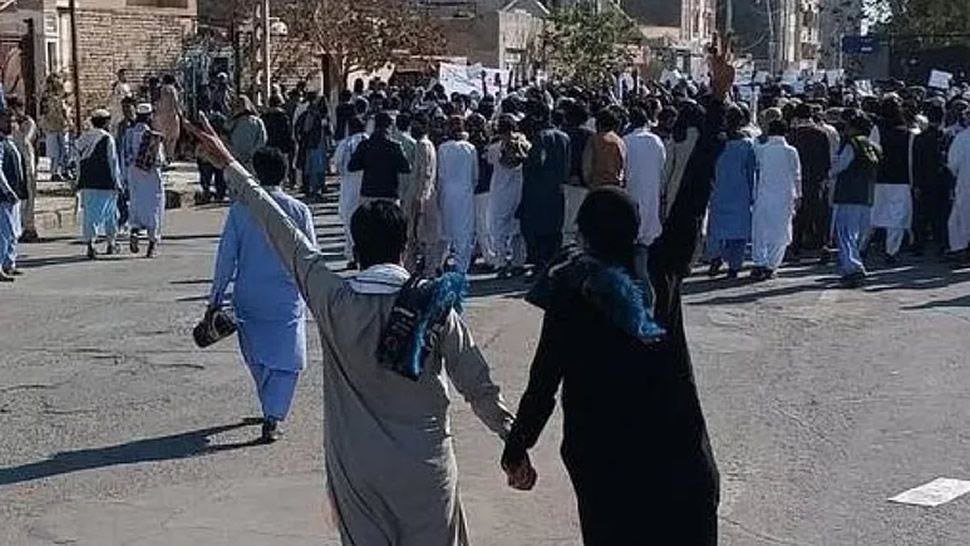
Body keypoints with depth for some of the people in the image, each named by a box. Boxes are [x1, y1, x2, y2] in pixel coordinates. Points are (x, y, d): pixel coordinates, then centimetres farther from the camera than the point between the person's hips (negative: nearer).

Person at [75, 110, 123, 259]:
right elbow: (113, 163, -8)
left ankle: (90, 243, -9)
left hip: (87, 184, 5)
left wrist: (80, 183, 18)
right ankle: (111, 244, 15)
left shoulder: (82, 139, 10)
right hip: (105, 183, -5)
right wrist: (117, 183, -3)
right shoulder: (107, 139, -8)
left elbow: (79, 164, 13)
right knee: (111, 213, 8)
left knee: (90, 214, 4)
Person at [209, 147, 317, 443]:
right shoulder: (299, 211, -7)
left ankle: (271, 408, 34)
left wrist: (216, 297, 3)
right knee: (286, 359, 5)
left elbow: (226, 256, -4)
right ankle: (273, 417, -8)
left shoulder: (240, 210, -6)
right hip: (287, 297, -1)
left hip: (248, 297, 2)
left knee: (256, 356, 20)